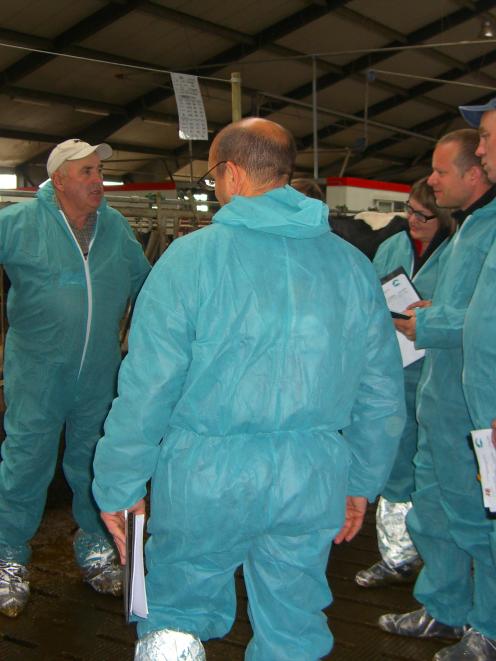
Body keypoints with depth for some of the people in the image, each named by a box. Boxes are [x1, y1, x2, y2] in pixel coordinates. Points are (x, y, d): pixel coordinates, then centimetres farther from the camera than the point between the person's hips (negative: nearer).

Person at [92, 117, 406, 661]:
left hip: (206, 477, -3)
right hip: (313, 484, 4)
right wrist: (362, 482, 20)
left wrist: (118, 487, 2)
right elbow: (382, 394, 9)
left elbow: (146, 389, -10)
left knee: (175, 614, 19)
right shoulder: (352, 265, 4)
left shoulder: (190, 257, -9)